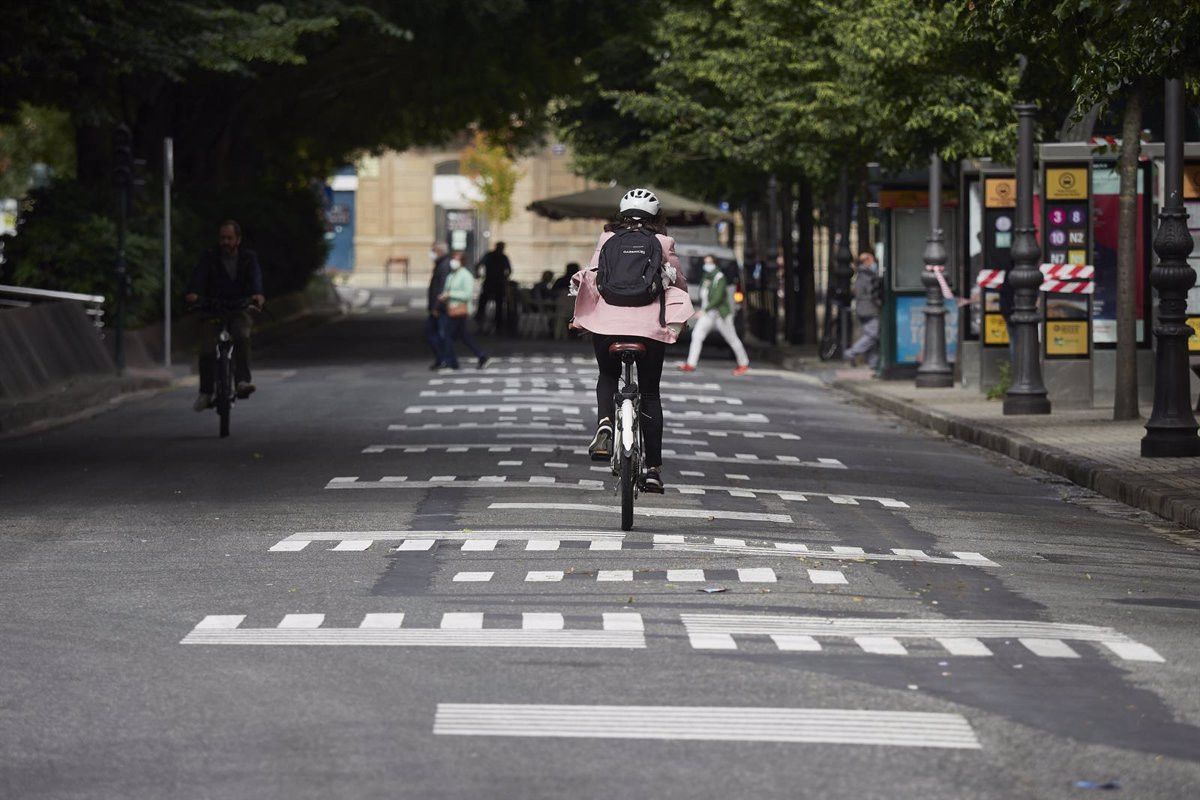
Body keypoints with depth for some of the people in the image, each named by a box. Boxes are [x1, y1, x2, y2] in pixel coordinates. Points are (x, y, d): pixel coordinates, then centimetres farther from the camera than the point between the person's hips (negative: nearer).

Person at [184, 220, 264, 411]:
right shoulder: (209, 257, 4)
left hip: (238, 309, 0)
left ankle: (242, 381, -35)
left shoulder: (248, 257, 5)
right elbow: (199, 275, -15)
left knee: (242, 338, -31)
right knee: (207, 350, -18)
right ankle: (205, 393, -9)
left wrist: (258, 294, -38)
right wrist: (192, 293, -38)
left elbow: (255, 277, -15)